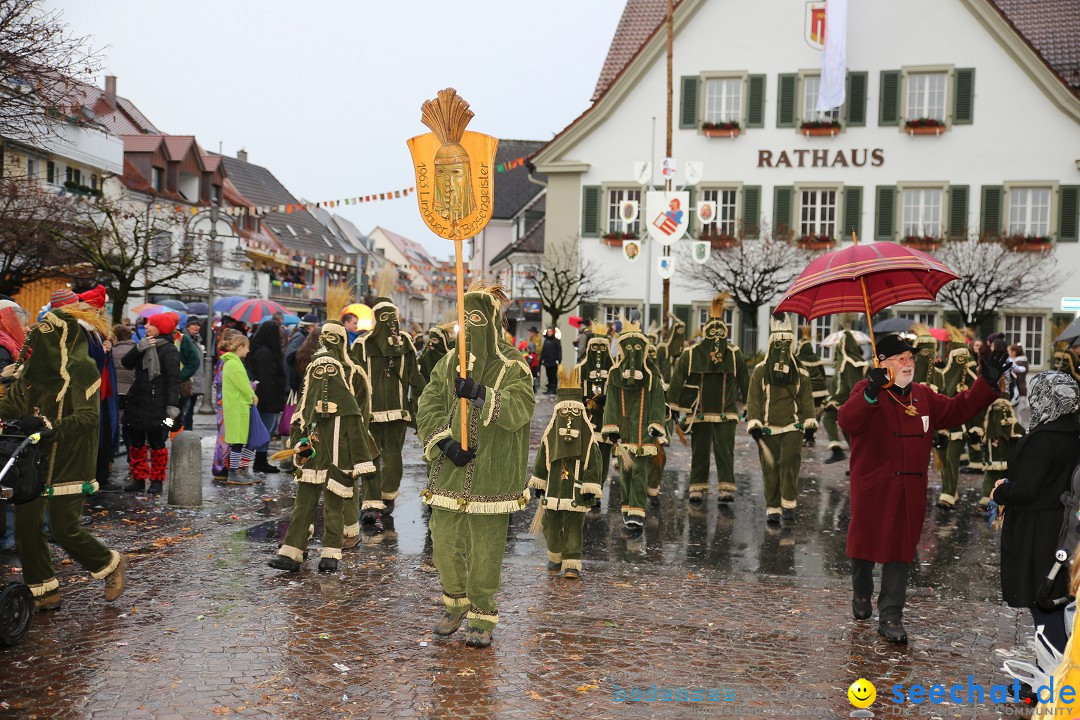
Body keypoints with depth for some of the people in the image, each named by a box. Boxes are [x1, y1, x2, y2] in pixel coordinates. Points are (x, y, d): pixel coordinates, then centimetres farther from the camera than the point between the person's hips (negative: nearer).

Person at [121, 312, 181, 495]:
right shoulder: (145, 345, 12)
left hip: (157, 406, -7)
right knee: (136, 442, 11)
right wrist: (138, 349, -15)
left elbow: (173, 380, -16)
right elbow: (127, 364, 2)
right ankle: (138, 478, 21)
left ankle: (157, 480, 14)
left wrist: (172, 405, -23)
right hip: (137, 403, 7)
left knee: (157, 444, 4)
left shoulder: (169, 350, -11)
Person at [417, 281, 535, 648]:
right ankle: (456, 604, 34)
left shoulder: (512, 367, -5)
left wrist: (480, 394, -37)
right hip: (449, 470, 4)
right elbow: (427, 409, 3)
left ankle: (482, 618, 17)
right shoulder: (448, 364, 9)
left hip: (490, 476, -4)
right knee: (444, 543, 10)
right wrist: (444, 442, -13)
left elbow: (518, 410, -22)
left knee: (485, 549, 1)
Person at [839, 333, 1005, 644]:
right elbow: (848, 420, -29)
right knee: (865, 543, 10)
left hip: (909, 490, 5)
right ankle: (862, 594, 39)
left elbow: (958, 409, 18)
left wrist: (987, 383, 6)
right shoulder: (868, 392, -11)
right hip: (873, 488, -5)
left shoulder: (924, 396, 12)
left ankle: (890, 617, 11)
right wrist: (871, 392, -46)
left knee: (900, 550, 5)